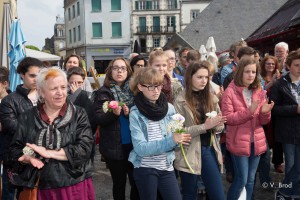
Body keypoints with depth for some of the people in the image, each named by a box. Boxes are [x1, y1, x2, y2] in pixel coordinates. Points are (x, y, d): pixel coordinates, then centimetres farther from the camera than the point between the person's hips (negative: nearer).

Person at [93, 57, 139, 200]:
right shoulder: (103, 92, -1)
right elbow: (98, 119, -8)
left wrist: (130, 113, -16)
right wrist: (113, 113, -25)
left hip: (134, 144, 2)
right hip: (114, 146, -1)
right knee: (119, 183, 11)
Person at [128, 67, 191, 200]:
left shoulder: (169, 108, 2)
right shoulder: (135, 113, -10)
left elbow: (174, 140, 8)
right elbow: (140, 148, -17)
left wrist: (178, 140, -16)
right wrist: (170, 140, -24)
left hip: (166, 167, 3)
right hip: (145, 169, -3)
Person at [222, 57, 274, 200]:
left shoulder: (259, 91, 7)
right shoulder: (230, 91, -10)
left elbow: (263, 122, 8)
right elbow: (227, 118, -15)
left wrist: (265, 112, -15)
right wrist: (249, 111, -25)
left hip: (256, 142, 6)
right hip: (239, 143, -5)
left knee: (250, 180, 15)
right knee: (242, 180, -2)